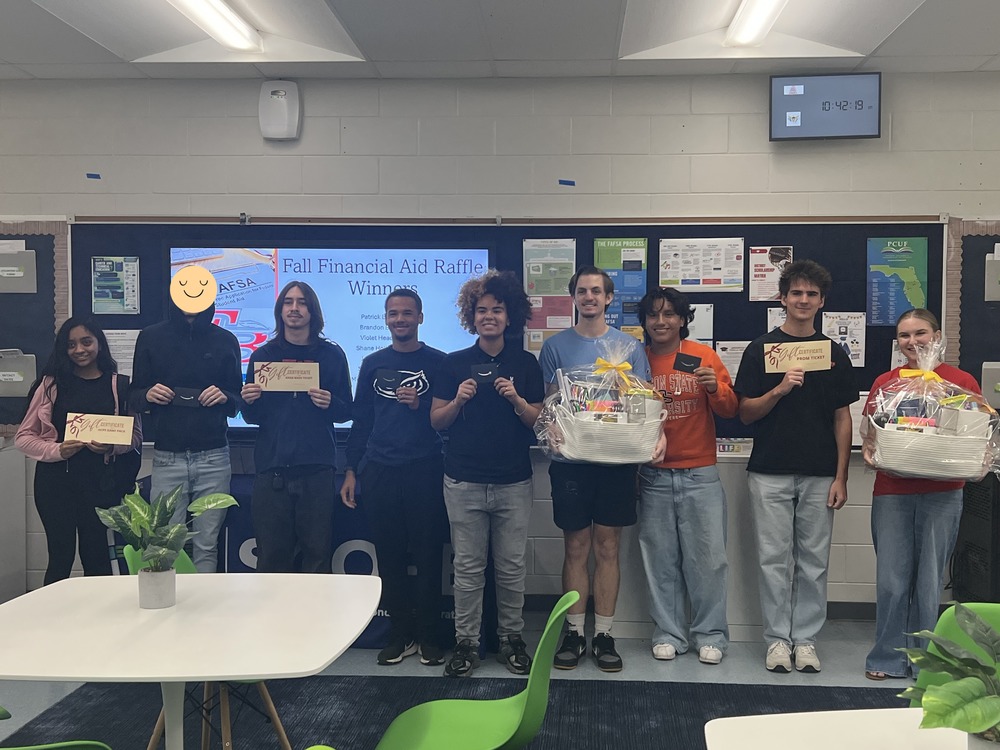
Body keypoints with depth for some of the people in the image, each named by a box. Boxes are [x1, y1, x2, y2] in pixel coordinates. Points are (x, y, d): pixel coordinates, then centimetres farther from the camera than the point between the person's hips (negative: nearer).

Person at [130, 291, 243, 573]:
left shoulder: (224, 340, 10)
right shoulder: (151, 337, 9)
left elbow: (238, 400, 14)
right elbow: (134, 396, 13)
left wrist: (225, 398, -7)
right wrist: (148, 395, -9)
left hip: (213, 457, 0)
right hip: (167, 457, 0)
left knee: (207, 547, -1)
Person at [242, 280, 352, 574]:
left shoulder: (331, 355, 8)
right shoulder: (263, 355, 11)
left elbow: (347, 412, 8)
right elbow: (252, 417, 13)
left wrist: (329, 404, -12)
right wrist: (249, 402, -8)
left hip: (317, 470, -1)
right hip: (272, 469, 1)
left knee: (317, 555, 0)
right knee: (271, 557, 1)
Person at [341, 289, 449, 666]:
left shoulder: (438, 362, 4)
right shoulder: (372, 364, 13)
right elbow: (361, 420, 14)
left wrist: (421, 406, -12)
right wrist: (351, 471, 9)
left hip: (425, 470, -3)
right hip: (380, 472, 3)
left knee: (428, 555, 0)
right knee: (390, 556, 6)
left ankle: (429, 635, 12)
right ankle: (401, 633, 18)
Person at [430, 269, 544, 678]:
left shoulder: (526, 364, 5)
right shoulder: (454, 364, 4)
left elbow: (537, 421, 5)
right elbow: (436, 421, 5)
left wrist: (517, 399, -13)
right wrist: (458, 400, -13)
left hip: (513, 482, 0)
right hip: (464, 482, 0)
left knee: (512, 567, 6)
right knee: (468, 567, 5)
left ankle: (512, 637, 21)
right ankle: (466, 642, 15)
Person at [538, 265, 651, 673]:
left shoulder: (629, 346, 6)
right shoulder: (555, 346, 5)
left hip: (616, 459, 1)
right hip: (570, 459, 0)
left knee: (607, 548, 7)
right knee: (576, 548, 6)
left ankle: (604, 634, 16)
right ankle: (574, 632, 17)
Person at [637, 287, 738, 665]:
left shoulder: (704, 356, 1)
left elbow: (730, 410, 2)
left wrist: (716, 388, -17)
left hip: (700, 474, -1)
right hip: (653, 476, 1)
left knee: (708, 558, 1)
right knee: (661, 559, 8)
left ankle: (711, 635, 15)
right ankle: (668, 634, 20)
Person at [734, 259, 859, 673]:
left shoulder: (834, 353, 8)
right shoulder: (760, 349, 2)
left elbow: (842, 418, 8)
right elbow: (746, 413, 0)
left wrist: (841, 476, 1)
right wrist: (780, 389, -17)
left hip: (819, 475, 2)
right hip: (770, 472, -1)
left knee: (813, 561, 7)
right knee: (774, 558, 3)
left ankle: (805, 639, 18)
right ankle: (777, 638, 15)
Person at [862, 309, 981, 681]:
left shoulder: (962, 381, 2)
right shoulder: (885, 382, 6)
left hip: (942, 493, -1)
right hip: (892, 492, 1)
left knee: (930, 579, 6)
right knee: (891, 579, 4)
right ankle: (888, 657, 18)